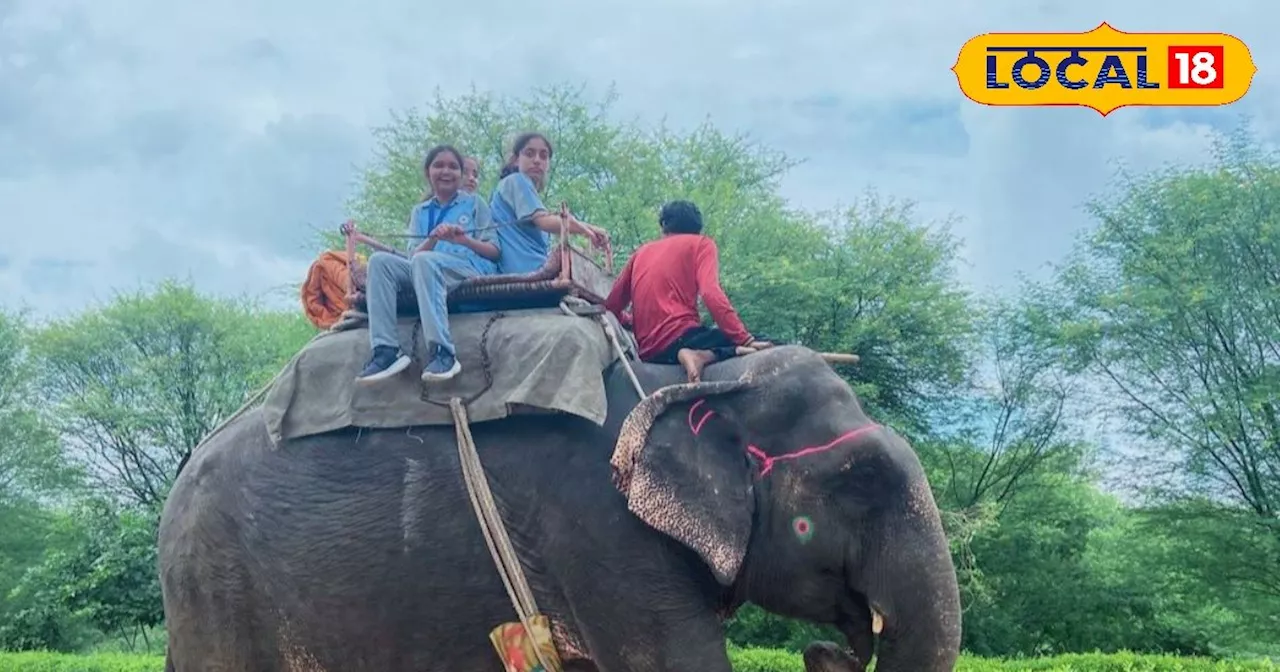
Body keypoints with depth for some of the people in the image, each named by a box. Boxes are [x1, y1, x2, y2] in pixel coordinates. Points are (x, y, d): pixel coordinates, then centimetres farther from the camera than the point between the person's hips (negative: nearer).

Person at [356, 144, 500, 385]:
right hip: (428, 273, 4)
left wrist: (465, 240, -12)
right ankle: (386, 350, -32)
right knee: (380, 260, -21)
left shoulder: (474, 203, 15)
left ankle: (442, 352, -44)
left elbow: (495, 251, 6)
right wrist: (432, 238, -11)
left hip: (473, 272, -4)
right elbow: (413, 255, 9)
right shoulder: (420, 211, 23)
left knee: (424, 261, -35)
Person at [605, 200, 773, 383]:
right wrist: (746, 340, -14)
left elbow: (611, 305, 24)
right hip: (680, 337, -6)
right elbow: (712, 294, -9)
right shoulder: (701, 243, 10)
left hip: (648, 352, 7)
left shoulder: (642, 252, 25)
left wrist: (629, 320, 46)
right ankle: (704, 356, -29)